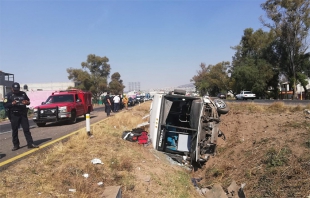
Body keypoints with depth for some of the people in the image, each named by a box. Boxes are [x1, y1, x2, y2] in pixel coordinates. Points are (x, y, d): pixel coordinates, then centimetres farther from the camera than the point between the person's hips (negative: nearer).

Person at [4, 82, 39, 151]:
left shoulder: (23, 94, 11)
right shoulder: (8, 95, 1)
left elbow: (28, 101, 18)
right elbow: (5, 105, -4)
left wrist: (27, 102, -6)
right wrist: (12, 104, -23)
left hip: (23, 114, 2)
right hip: (14, 115, -2)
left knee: (26, 129, 0)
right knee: (14, 130, 4)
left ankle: (30, 144, 1)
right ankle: (16, 145, 14)